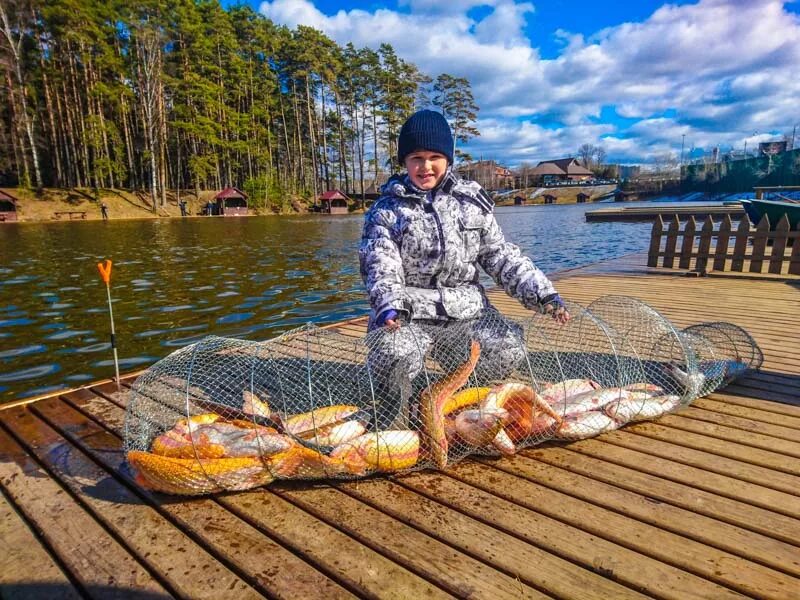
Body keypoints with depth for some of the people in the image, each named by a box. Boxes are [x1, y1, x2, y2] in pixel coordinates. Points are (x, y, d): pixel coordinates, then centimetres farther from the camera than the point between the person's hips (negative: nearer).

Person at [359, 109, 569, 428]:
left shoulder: (472, 200, 10)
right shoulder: (387, 210, 3)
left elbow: (501, 255, 9)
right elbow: (381, 269, -8)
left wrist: (542, 292, -3)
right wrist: (390, 305, -30)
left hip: (466, 310, 3)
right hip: (407, 316, -3)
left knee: (509, 350, -19)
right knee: (396, 353, -34)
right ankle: (393, 413, 1)